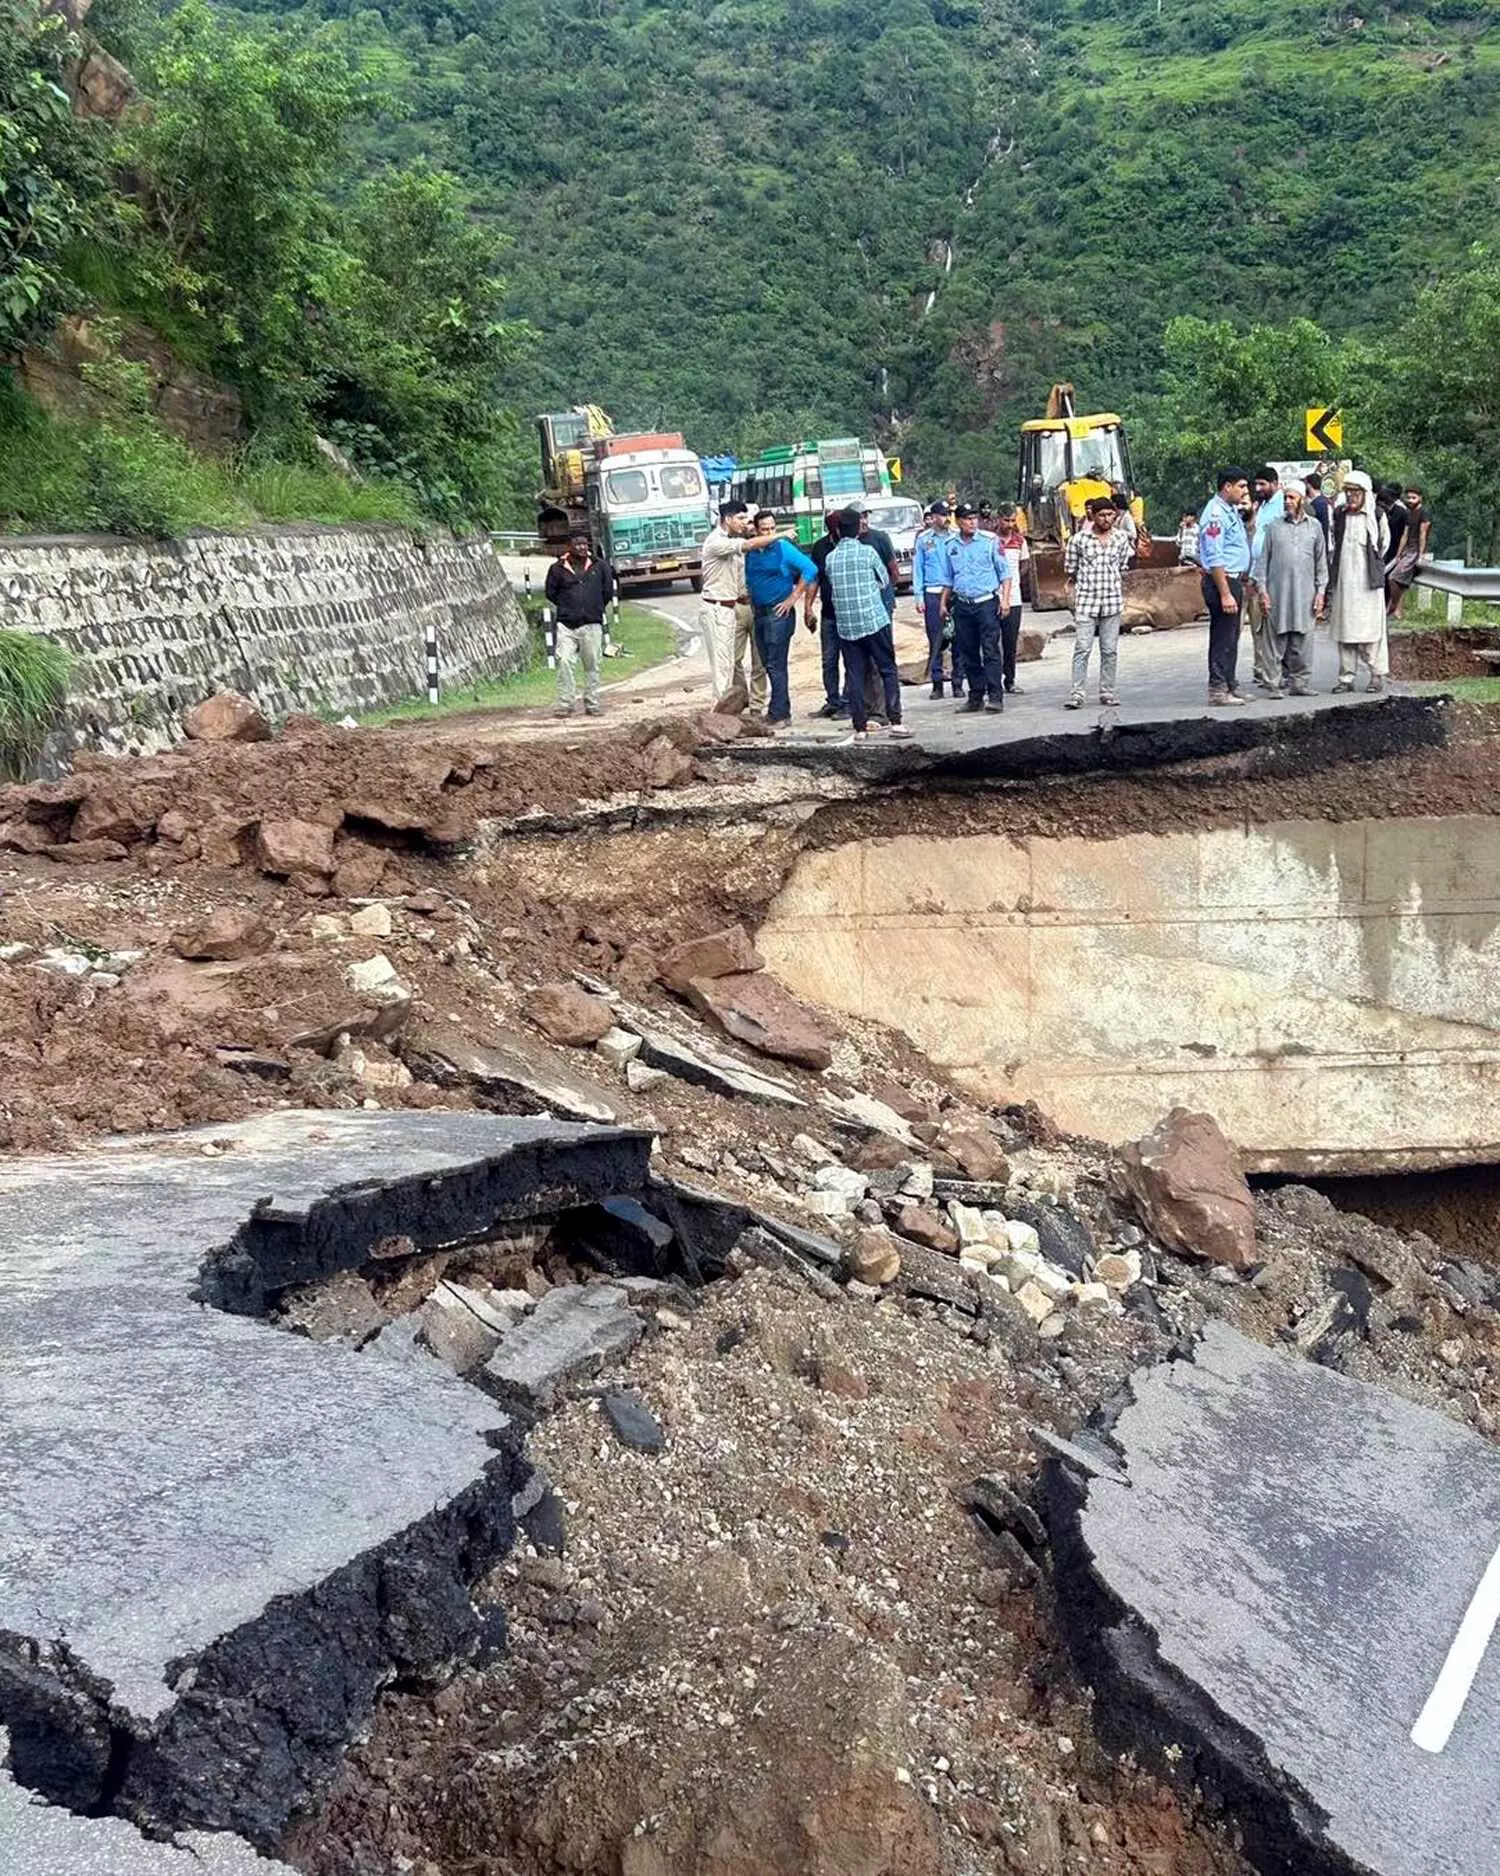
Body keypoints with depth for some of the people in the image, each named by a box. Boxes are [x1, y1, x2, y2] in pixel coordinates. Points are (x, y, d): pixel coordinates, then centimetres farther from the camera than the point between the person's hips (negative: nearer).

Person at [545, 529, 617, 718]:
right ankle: (565, 705, -6)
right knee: (564, 663, -11)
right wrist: (567, 607, 10)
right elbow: (550, 593, 12)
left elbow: (608, 591, 14)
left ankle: (592, 705, 13)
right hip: (566, 625, -1)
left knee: (592, 666, 4)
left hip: (592, 624, 1)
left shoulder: (600, 565, 5)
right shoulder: (558, 568, 2)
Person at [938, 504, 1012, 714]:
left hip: (987, 603, -4)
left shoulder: (990, 541, -1)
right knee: (968, 654, 7)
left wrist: (1005, 598, -9)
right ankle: (976, 696, 15)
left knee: (991, 651, -10)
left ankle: (995, 696, -12)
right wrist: (944, 603, 17)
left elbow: (1005, 572, 1)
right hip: (962, 606, 4)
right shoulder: (951, 546, 10)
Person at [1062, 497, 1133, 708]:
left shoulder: (1121, 538, 7)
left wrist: (1121, 599, 14)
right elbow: (1071, 572, 5)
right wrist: (1073, 600, 1)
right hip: (1086, 600, -2)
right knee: (1082, 648, -8)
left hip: (1112, 601, 2)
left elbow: (1122, 570, 15)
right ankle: (1076, 693, -7)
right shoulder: (1079, 539, -1)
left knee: (1110, 650, 5)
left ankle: (1107, 691, 14)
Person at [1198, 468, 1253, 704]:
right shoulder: (1215, 514, -16)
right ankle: (1217, 689, -3)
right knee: (1223, 638, -7)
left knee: (1231, 637, 14)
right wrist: (1225, 594, -23)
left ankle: (1230, 686, 21)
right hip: (1221, 581, -10)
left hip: (1234, 581, 10)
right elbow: (1215, 559, -21)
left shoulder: (1231, 511, 15)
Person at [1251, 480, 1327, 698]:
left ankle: (1300, 682, 9)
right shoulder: (1273, 527, 8)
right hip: (1277, 593, -1)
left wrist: (1321, 591, 5)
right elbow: (1262, 559, 7)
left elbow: (1321, 561, 13)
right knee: (1278, 641, -3)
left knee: (1301, 642, 2)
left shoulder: (1314, 527, 11)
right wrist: (1262, 589, -2)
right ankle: (1277, 683, 1)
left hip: (1305, 593, 1)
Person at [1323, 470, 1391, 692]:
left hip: (1368, 582, -4)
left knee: (1371, 629, -3)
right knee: (1344, 630, 4)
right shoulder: (1339, 516, 9)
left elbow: (1384, 543, 10)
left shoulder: (1376, 516, -2)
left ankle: (1377, 675, 4)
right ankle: (1347, 676, 9)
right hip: (1343, 581, 4)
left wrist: (1372, 565, 12)